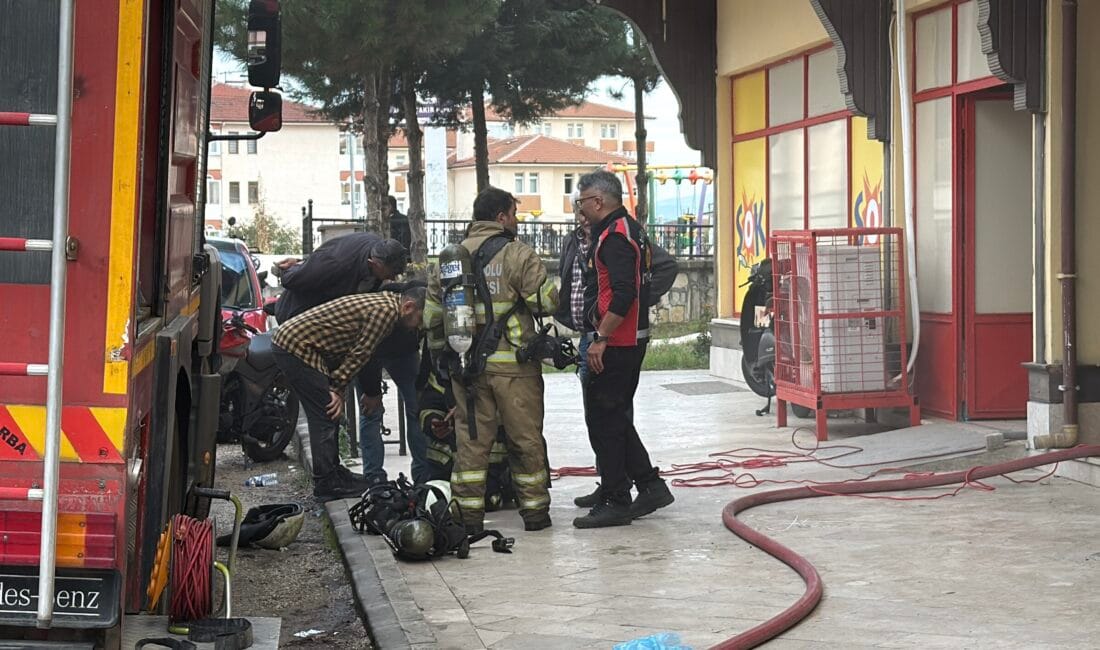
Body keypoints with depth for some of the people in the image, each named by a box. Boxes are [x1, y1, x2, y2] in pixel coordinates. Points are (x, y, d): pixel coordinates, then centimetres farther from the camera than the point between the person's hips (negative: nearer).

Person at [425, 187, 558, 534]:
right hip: (512, 365, -4)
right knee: (526, 439, 7)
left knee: (470, 438, 8)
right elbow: (548, 302, -11)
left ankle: (468, 514, 7)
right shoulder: (518, 255, -7)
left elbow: (433, 312, 12)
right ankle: (534, 510, 15)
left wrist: (441, 352, 22)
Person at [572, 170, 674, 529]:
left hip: (614, 344, -11)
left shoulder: (615, 236, -16)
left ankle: (615, 502, 0)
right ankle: (650, 485, 19)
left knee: (604, 421, -4)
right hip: (630, 341, 11)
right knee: (616, 419, 17)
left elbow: (622, 295, -26)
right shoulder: (629, 229, 17)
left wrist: (600, 338, -23)